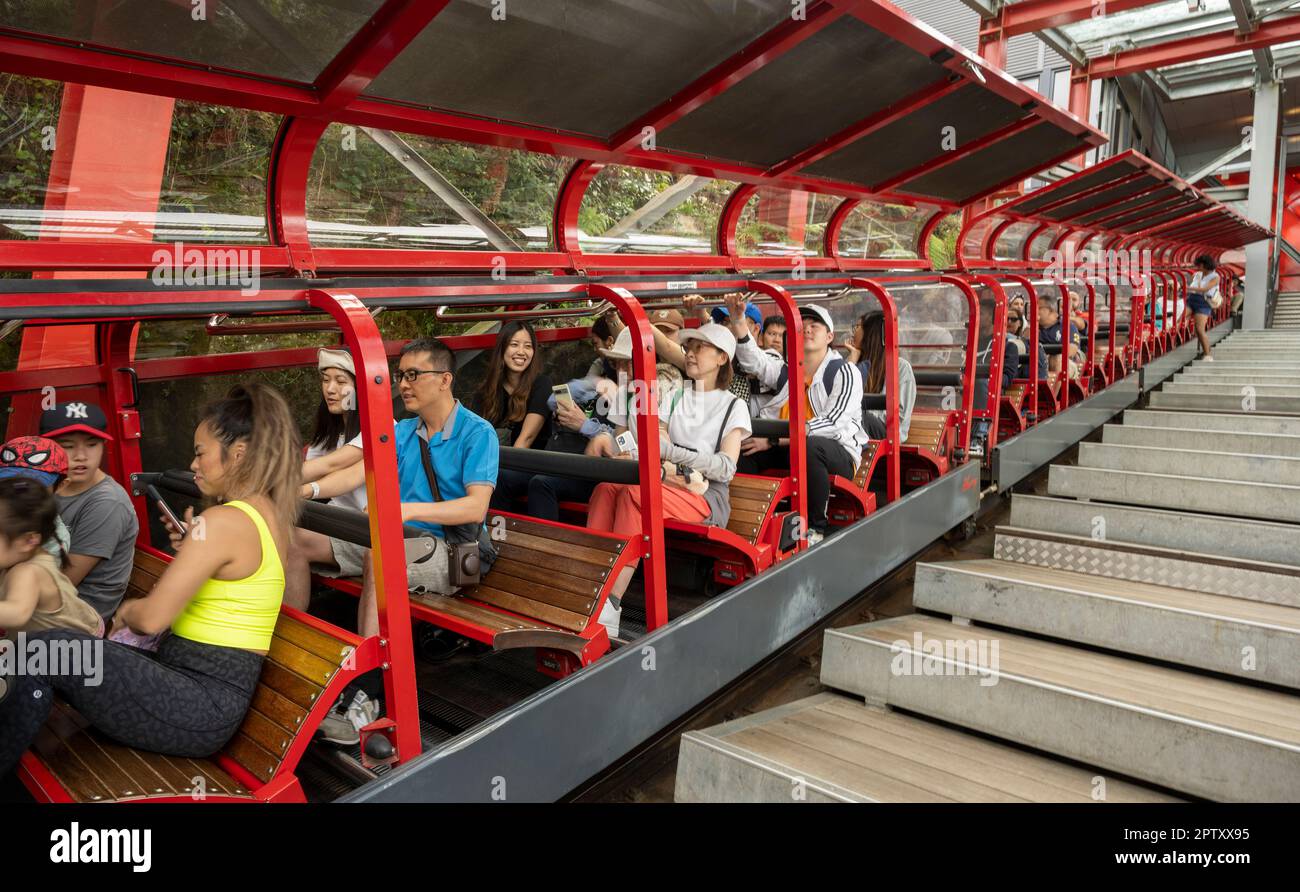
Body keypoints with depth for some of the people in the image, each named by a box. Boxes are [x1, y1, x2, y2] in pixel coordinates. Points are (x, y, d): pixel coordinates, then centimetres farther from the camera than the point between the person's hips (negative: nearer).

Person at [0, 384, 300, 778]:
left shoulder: (223, 520, -20)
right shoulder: (268, 512, 9)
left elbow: (151, 618, -19)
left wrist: (126, 610, 2)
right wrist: (190, 551, 8)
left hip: (202, 705, -10)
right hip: (216, 691, 10)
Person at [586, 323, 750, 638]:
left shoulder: (733, 406, 8)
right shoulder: (672, 396, 20)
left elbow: (726, 468, -6)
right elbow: (656, 443, 6)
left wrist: (670, 452, -19)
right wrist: (666, 470, -19)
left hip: (707, 497, -4)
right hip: (666, 486, 4)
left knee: (634, 493, -33)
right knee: (606, 488, -28)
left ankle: (609, 608, -37)